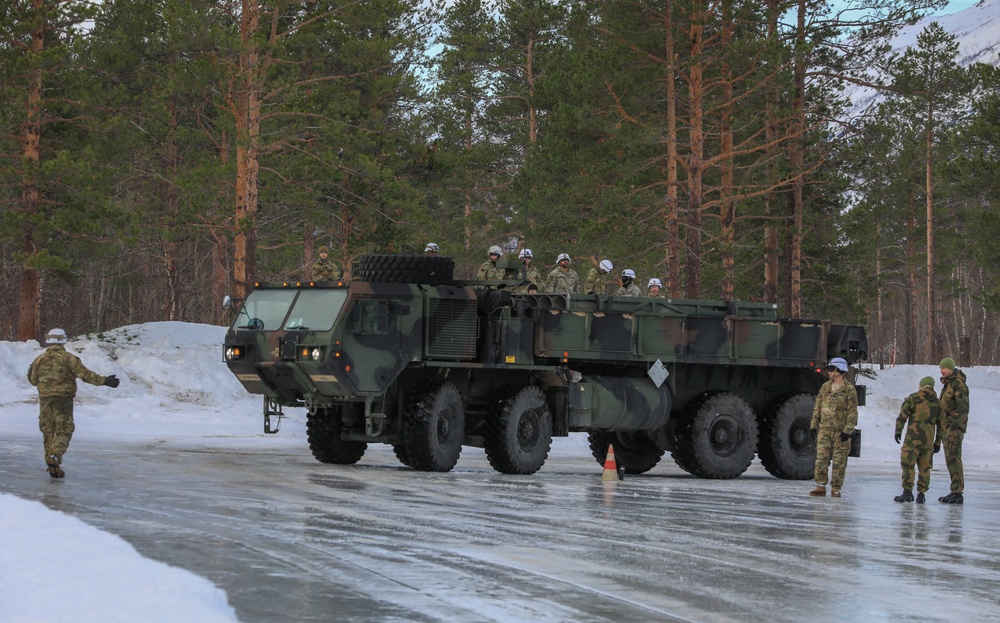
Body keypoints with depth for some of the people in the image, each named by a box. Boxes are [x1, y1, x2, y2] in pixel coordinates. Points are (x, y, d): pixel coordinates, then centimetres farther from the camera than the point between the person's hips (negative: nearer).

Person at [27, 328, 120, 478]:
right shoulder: (67, 358, -6)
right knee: (63, 431, 0)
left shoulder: (40, 359, 5)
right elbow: (84, 373, -14)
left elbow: (33, 380, 14)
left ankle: (53, 466, 10)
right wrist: (104, 381, -14)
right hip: (63, 398, -3)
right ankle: (55, 456, -25)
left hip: (45, 399, 3)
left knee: (48, 432, 11)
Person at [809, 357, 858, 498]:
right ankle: (820, 487, 0)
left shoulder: (849, 389, -4)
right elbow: (817, 407, 15)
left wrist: (848, 431, -13)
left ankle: (836, 488, 9)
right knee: (821, 458, -4)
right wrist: (814, 425, 9)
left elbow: (852, 412, -6)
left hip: (841, 431, -4)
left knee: (839, 461, 2)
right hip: (825, 429, 4)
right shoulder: (825, 387, 10)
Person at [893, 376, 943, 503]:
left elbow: (903, 414, -5)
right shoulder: (937, 403, 11)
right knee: (924, 467, 10)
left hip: (913, 438, -4)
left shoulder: (914, 398, -2)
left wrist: (898, 431, 5)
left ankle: (907, 492, -7)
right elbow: (940, 424, 14)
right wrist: (938, 442, 20)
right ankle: (921, 493, 9)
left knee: (908, 464, -1)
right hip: (929, 440, 4)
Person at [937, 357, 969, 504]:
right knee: (950, 459, 9)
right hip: (947, 425, 10)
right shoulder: (947, 384, 20)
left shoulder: (958, 383, -11)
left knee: (953, 458, -13)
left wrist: (956, 425, -25)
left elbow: (962, 405, -19)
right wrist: (943, 430, 23)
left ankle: (958, 493, -14)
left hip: (955, 425, -10)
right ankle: (955, 492, 12)